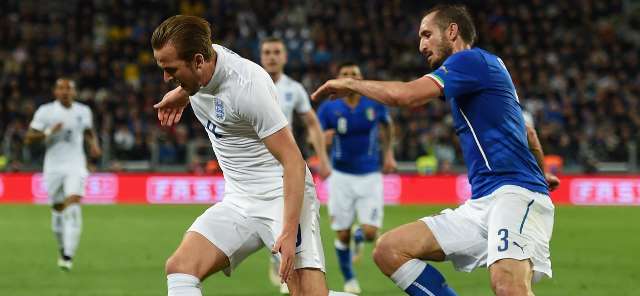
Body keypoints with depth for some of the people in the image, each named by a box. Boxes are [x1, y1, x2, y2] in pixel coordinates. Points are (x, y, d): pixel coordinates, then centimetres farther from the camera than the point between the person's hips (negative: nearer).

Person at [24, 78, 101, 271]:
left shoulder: (83, 111, 6)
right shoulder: (45, 111, -2)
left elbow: (89, 132, 25)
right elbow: (28, 139, -4)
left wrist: (93, 144, 5)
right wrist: (48, 132, -19)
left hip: (76, 167, 0)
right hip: (53, 167, 0)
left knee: (73, 207, -17)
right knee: (58, 209, 8)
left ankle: (68, 256, -21)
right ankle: (63, 248, 33)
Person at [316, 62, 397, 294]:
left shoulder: (375, 103, -5)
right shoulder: (328, 108, -7)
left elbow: (387, 125, 15)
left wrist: (388, 154, 11)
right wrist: (323, 138, -26)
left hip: (370, 176, 0)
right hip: (341, 176, 0)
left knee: (370, 234, -9)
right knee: (342, 235, 1)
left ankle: (359, 235, 30)